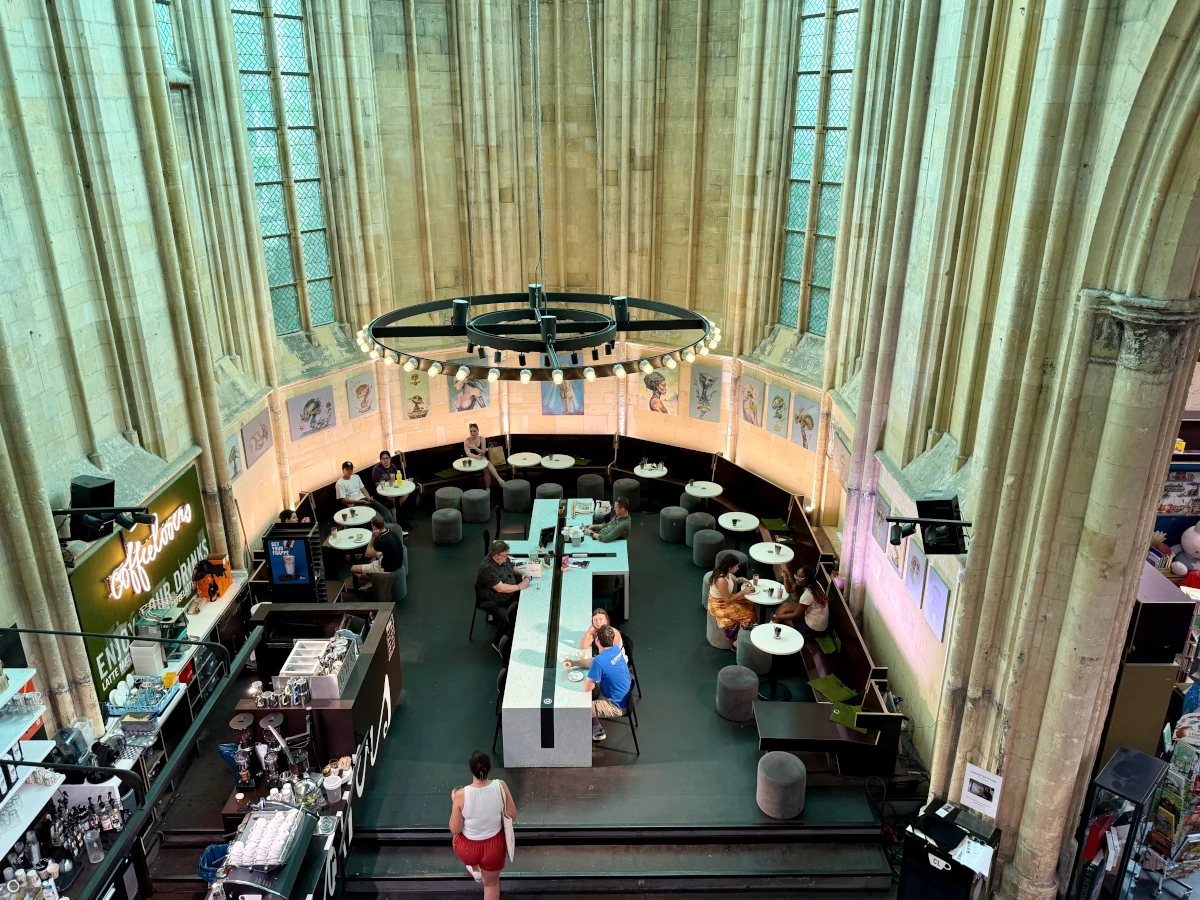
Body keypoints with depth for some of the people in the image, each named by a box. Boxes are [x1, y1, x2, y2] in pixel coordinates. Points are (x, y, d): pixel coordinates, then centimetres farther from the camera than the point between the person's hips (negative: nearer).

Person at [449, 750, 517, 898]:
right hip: (494, 846, 1)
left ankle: (475, 870, 50)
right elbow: (513, 816, -8)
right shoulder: (501, 786, -22)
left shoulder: (461, 795, -28)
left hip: (467, 848, -1)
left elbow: (455, 830, -15)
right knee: (492, 882, 29)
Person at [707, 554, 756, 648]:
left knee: (749, 604, 8)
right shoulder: (721, 580, -35)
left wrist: (742, 580, -5)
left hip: (725, 599, 9)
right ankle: (738, 642, 9)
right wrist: (743, 592, -21)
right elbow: (728, 600, -27)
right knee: (747, 614, -6)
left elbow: (732, 580, 15)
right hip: (719, 605, -9)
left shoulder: (725, 572, -9)